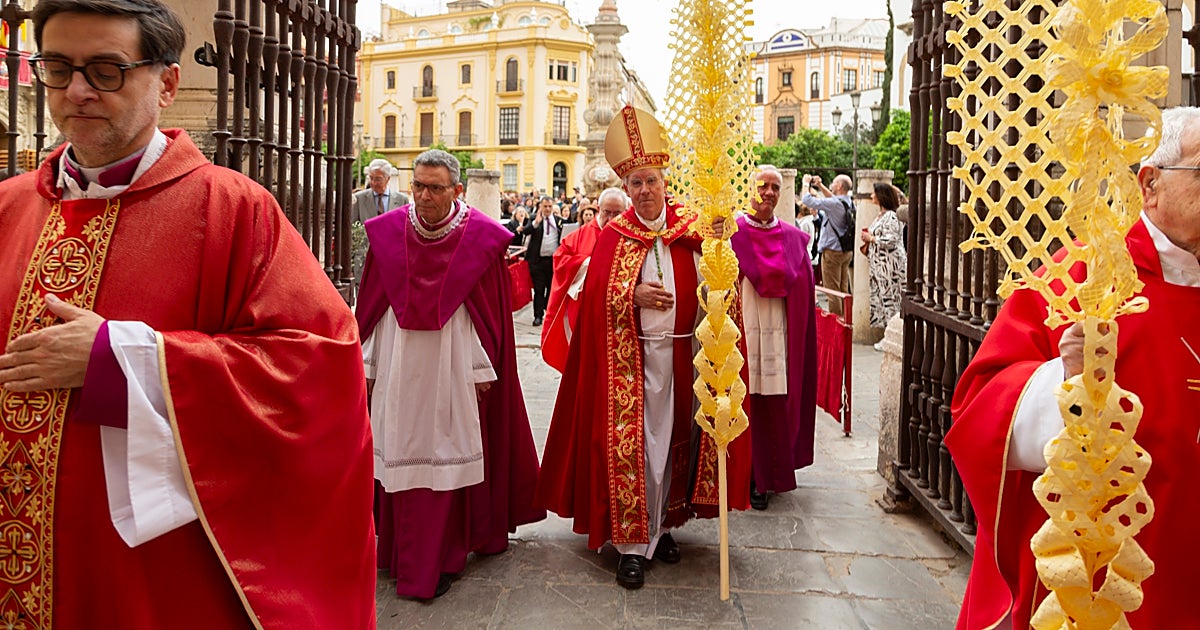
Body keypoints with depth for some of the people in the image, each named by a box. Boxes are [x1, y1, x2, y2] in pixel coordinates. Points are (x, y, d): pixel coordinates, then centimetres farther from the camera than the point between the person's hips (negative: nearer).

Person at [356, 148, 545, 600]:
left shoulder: (480, 238, -6)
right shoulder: (388, 232, 2)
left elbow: (491, 309, -2)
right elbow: (372, 305, 7)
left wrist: (483, 371, -3)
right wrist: (367, 364, 6)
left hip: (451, 365, -2)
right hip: (398, 365, 3)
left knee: (444, 454, 3)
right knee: (399, 453, 8)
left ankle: (436, 561, 15)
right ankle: (406, 553, 24)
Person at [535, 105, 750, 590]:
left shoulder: (691, 230, 5)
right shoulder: (614, 236, 3)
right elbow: (596, 294, -3)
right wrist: (634, 296, -18)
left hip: (680, 356, 2)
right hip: (630, 359, -2)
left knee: (673, 440, 10)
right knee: (631, 445, -3)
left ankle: (661, 525, 28)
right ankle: (632, 543, 6)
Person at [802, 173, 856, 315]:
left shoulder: (834, 204, -21)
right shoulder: (849, 203, 5)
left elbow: (807, 200, -19)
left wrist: (806, 184, -3)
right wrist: (820, 186, 21)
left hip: (832, 251, -9)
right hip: (847, 250, 9)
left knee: (832, 290, -3)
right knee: (843, 289, 14)